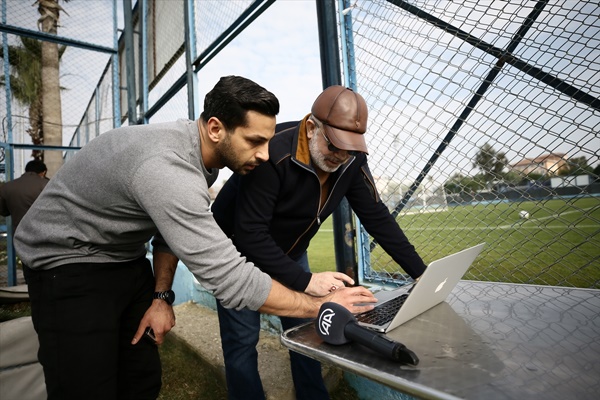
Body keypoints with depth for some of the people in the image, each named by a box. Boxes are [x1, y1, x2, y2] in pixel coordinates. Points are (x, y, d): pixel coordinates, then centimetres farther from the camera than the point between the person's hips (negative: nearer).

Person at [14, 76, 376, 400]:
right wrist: (322, 305, -26)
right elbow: (228, 278, -37)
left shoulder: (203, 155, -8)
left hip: (125, 259, 7)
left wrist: (161, 296, -2)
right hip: (69, 261, -7)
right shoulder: (166, 167, -36)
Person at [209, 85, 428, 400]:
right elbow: (249, 234, -34)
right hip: (238, 253, -5)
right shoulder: (274, 153, -34)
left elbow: (377, 217, -8)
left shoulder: (351, 159, -14)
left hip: (290, 253, 5)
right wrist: (306, 281, -35)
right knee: (243, 340, -1)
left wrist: (421, 273, -9)